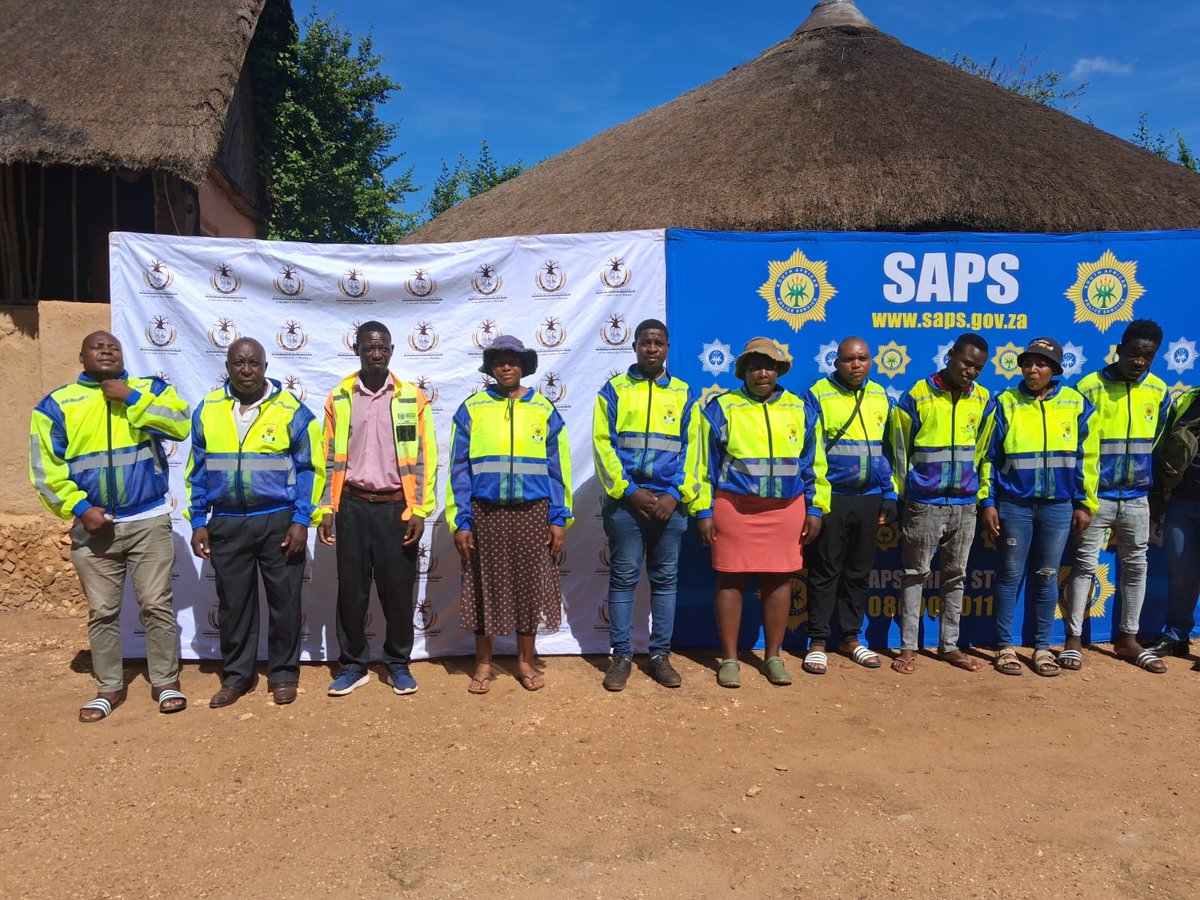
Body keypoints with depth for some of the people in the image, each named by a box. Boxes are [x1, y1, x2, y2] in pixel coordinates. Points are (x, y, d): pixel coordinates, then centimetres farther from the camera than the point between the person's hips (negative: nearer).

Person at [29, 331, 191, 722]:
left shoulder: (148, 389, 5)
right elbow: (45, 468, 1)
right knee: (102, 612, 9)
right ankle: (109, 688, 21)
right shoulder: (57, 404, 4)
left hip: (149, 521, -1)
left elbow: (181, 424, -12)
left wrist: (132, 398, -15)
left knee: (157, 604, 1)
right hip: (92, 524, 1)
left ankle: (166, 682, 13)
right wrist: (79, 508, -10)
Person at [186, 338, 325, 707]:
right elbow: (198, 471, 11)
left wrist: (301, 520, -9)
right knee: (233, 603, 11)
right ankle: (236, 674, 27)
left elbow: (310, 468, -3)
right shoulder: (208, 411, 6)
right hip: (226, 523, 3)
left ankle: (283, 673, 22)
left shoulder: (291, 410, -3)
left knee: (284, 600, 6)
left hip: (279, 521, -2)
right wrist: (199, 522, 5)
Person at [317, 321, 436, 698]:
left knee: (398, 589, 5)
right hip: (352, 506, 1)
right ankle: (352, 665, 21)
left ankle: (399, 664, 22)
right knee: (351, 589, 6)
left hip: (396, 506, -1)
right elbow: (330, 459, 8)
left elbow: (425, 458, 0)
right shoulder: (339, 398, 6)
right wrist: (326, 509, 2)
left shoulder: (413, 398, 1)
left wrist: (420, 511, -6)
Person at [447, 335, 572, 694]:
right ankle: (483, 664, 22)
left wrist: (559, 518, 0)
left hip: (532, 512, 1)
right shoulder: (471, 409, 2)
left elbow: (558, 467, 5)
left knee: (529, 583, 8)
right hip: (485, 512, -1)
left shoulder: (544, 409, 5)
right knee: (485, 586, 6)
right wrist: (460, 522, -5)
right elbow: (459, 469, 1)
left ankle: (526, 661, 24)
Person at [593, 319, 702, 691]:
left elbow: (691, 448, 7)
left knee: (665, 579, 7)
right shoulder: (614, 389, 5)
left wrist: (677, 494, -6)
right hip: (625, 500, -2)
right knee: (623, 578, 2)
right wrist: (629, 491, -10)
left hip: (670, 502, 2)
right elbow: (602, 443, -2)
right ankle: (621, 656, 12)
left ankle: (660, 655, 18)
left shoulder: (683, 394, 10)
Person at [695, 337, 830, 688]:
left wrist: (815, 509, 7)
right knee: (731, 580, 2)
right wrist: (704, 511, -3)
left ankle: (773, 657, 22)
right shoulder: (722, 408, 1)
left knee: (779, 581, 8)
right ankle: (729, 659, 15)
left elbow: (813, 464, 12)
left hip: (786, 510, 3)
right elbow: (705, 463, 1)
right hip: (734, 508, -2)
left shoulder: (800, 410, 9)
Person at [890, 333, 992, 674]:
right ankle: (908, 647, 11)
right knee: (915, 574, 3)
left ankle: (949, 645, 23)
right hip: (924, 504, -4)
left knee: (955, 576, 12)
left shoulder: (983, 400, 5)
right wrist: (901, 496, 3)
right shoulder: (916, 396, -7)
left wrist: (977, 492, 14)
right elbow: (899, 451, -1)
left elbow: (981, 451, 14)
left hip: (964, 504, 4)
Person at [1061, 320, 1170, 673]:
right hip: (1096, 496, -4)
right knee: (1085, 564, 0)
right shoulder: (1090, 387, -8)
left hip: (1137, 498, 4)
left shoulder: (1159, 391, 4)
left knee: (1136, 566, 10)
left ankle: (1128, 637, 23)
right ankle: (1074, 638, 8)